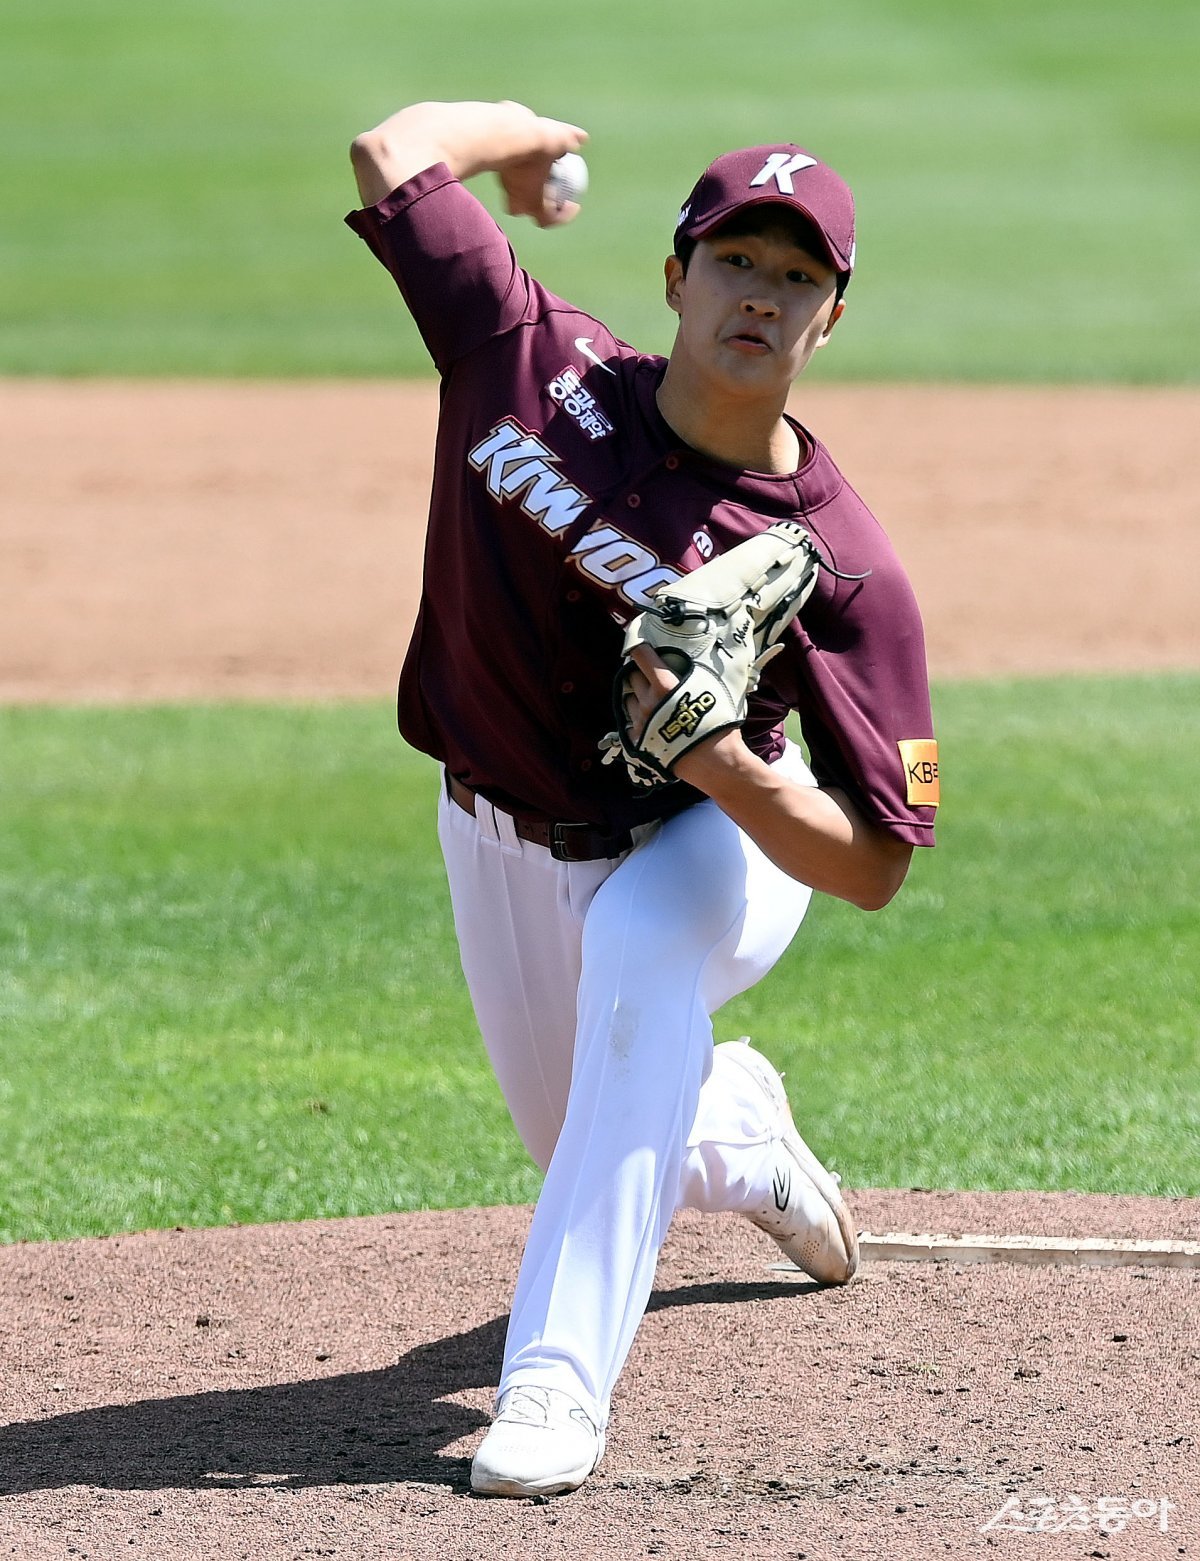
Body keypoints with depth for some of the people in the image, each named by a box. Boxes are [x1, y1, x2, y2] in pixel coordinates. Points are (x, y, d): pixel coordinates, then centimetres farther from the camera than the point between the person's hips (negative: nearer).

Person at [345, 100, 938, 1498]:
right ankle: (738, 1140, 58)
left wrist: (725, 764, -41)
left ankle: (561, 1375, -40)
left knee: (639, 946, -40)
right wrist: (529, 133, 5)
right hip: (503, 845, 4)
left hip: (716, 845, -4)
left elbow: (874, 868, -27)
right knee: (594, 1154, 18)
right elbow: (394, 150, -13)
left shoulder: (840, 566, -27)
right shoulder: (536, 365, -20)